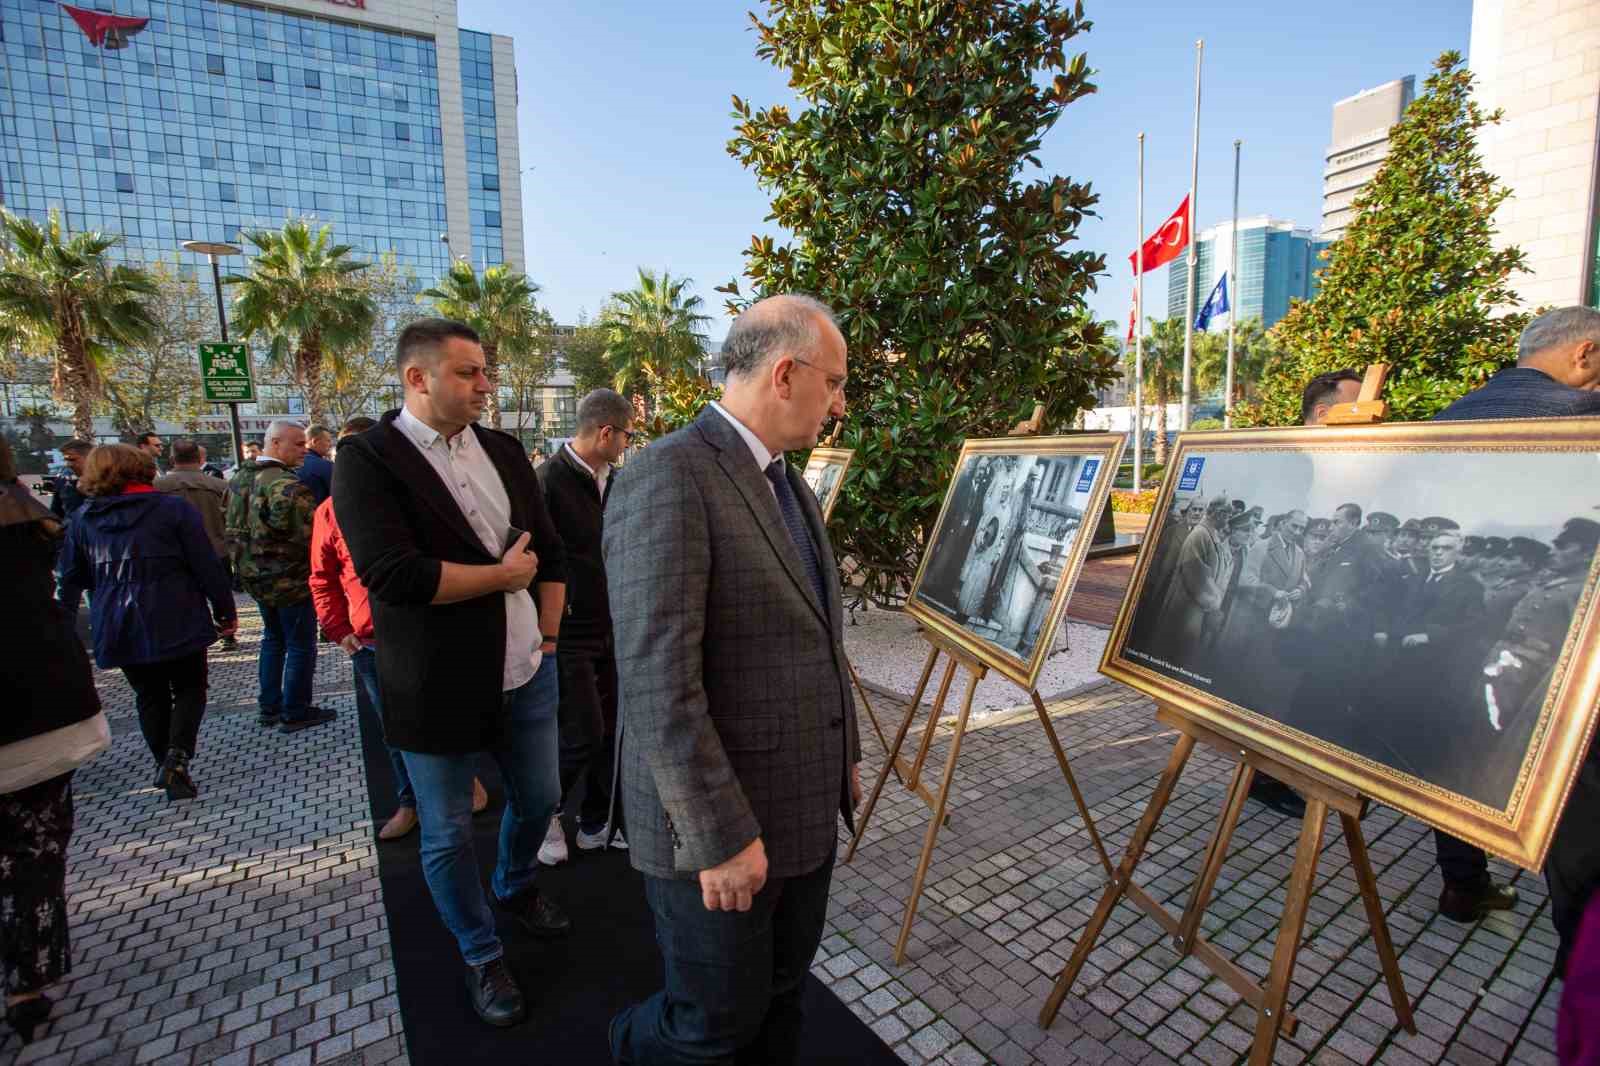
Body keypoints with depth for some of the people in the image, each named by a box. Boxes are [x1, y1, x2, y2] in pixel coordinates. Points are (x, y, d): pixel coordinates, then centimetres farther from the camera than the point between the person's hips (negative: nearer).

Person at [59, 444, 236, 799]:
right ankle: (177, 755, -11)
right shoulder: (173, 509, -7)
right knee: (189, 688, 9)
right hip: (175, 622, -3)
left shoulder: (83, 519, 5)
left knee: (149, 696, 15)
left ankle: (169, 769, 17)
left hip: (117, 626, 4)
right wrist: (226, 610, -1)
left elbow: (72, 578, 12)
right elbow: (207, 566, -9)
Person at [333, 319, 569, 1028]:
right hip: (438, 691, -5)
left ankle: (516, 888, 51)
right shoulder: (367, 458, -12)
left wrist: (548, 636, 6)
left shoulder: (503, 450, 5)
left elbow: (550, 550, 10)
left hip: (526, 676, 5)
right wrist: (504, 575, -14)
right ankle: (481, 957, 37)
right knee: (448, 835, 12)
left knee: (539, 800, 20)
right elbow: (391, 573, -24)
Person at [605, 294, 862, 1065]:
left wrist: (844, 754, 17)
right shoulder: (666, 477, -21)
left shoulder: (786, 484, 9)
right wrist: (720, 836, -20)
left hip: (803, 808, 8)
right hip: (717, 824, -8)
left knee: (781, 1000, 22)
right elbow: (656, 682, -25)